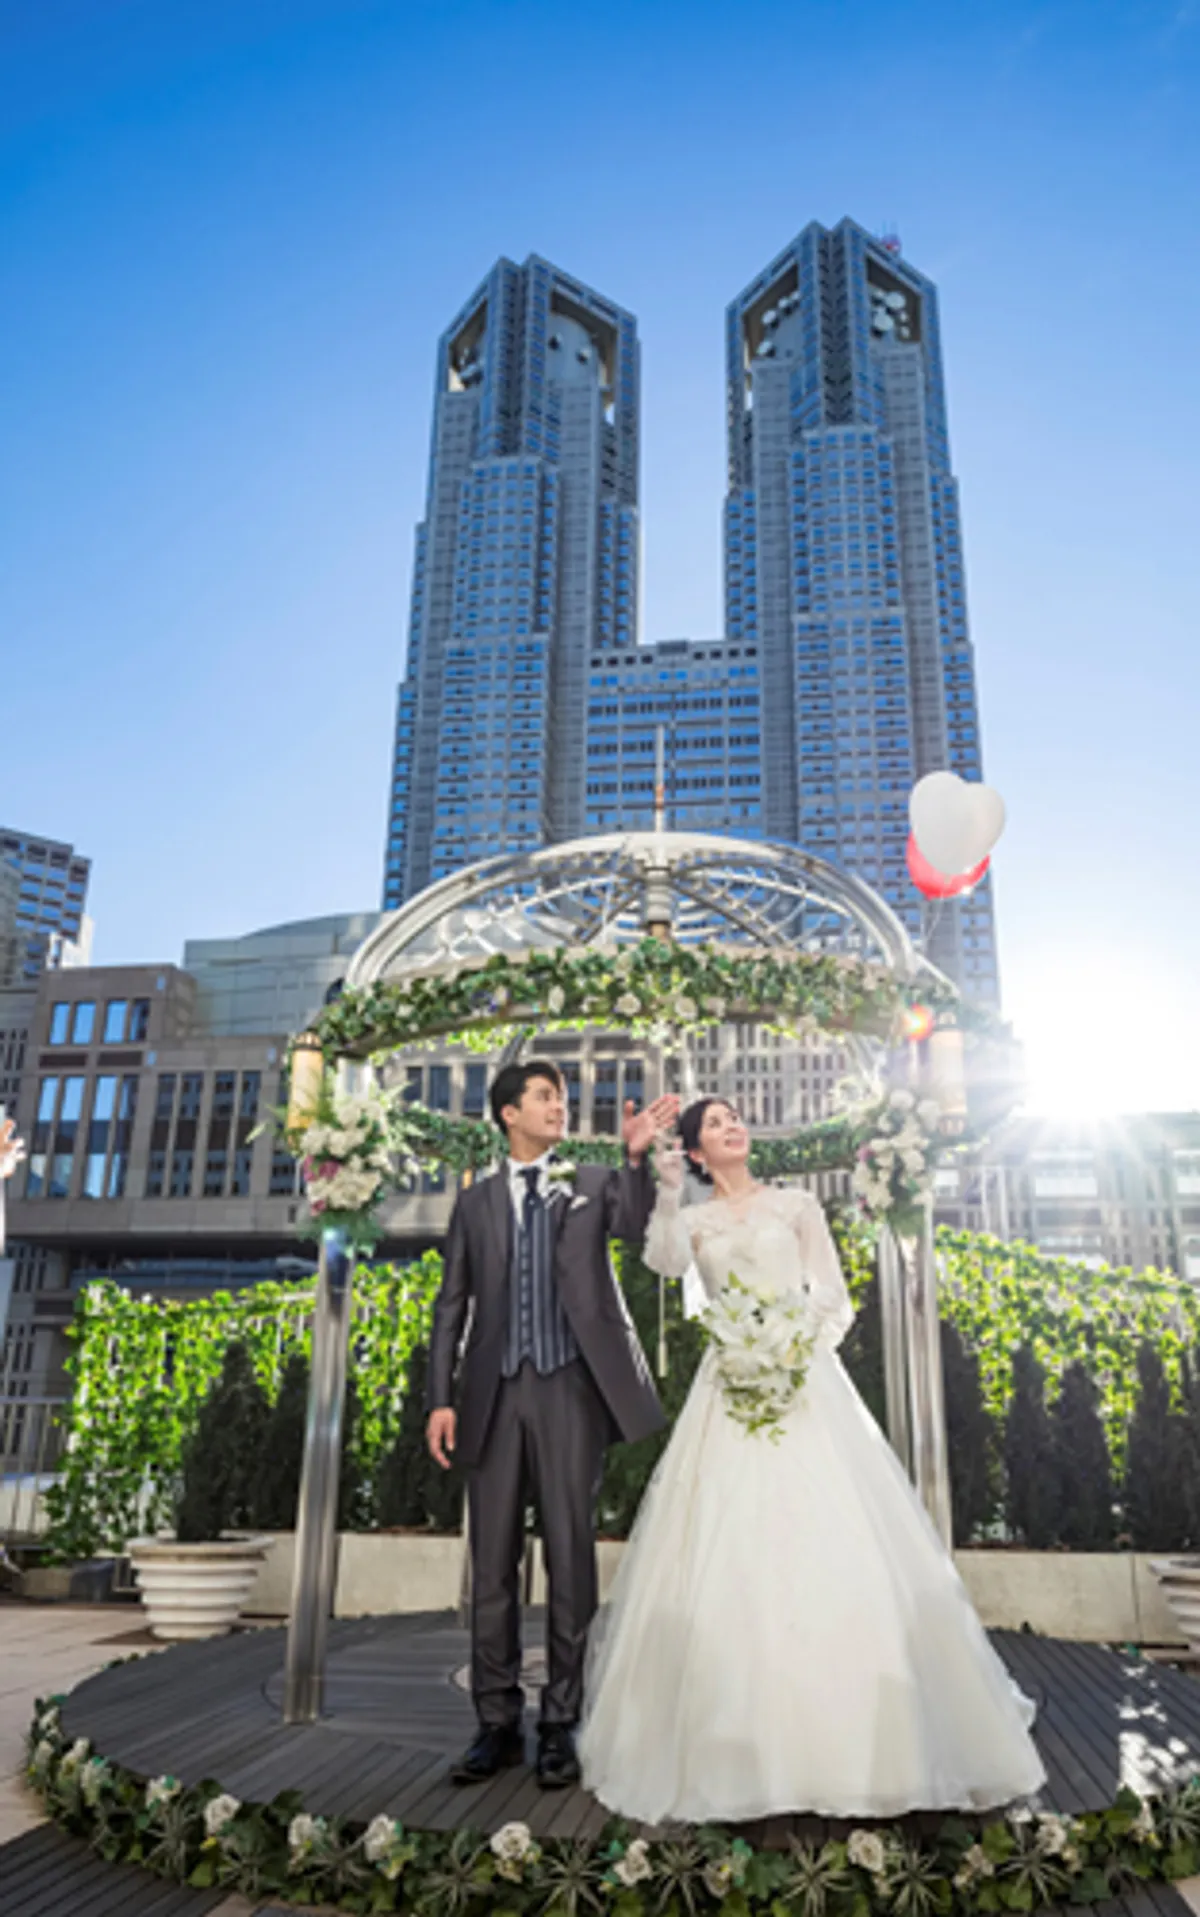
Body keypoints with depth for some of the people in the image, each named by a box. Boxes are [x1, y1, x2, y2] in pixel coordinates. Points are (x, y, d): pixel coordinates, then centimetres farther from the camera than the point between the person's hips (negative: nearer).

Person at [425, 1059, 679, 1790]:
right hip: (496, 1393, 2)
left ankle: (561, 1726, 17)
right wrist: (442, 1398, 3)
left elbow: (640, 1228, -9)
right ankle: (498, 1724, 20)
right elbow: (453, 1304, 11)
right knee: (493, 1563, 7)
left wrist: (638, 1156, -23)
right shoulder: (475, 1201, 13)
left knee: (571, 1557, 4)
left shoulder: (595, 1183, 10)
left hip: (571, 1388, -1)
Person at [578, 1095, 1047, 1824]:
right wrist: (668, 1193, -22)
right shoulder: (695, 1218, 11)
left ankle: (852, 1735, 7)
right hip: (731, 1387, 1)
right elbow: (665, 1261, -11)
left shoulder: (796, 1205, 10)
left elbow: (834, 1299, 6)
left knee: (831, 1546, -5)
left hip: (805, 1382, 0)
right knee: (729, 1554, -3)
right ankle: (744, 1737, 10)